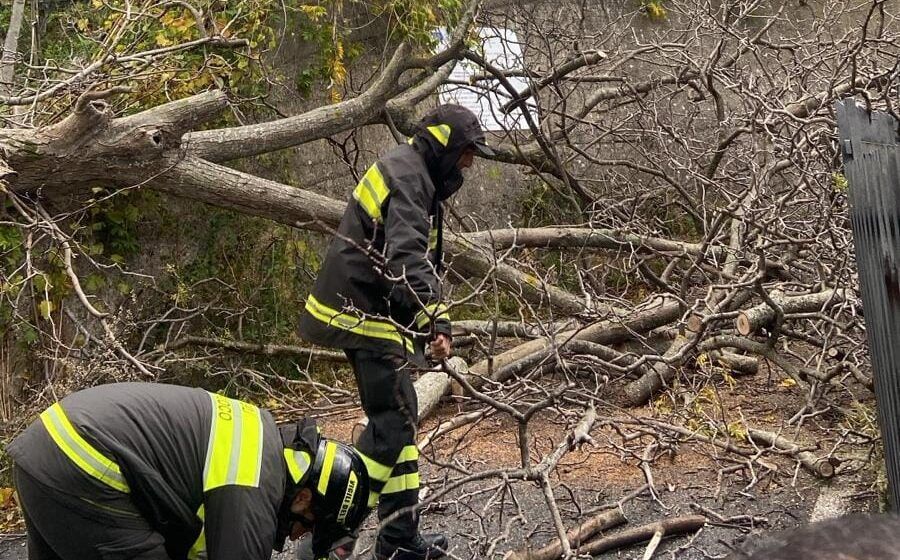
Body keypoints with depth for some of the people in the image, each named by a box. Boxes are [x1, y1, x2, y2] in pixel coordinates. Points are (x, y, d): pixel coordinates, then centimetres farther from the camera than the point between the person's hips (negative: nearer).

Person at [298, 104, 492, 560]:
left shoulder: (415, 174, 19)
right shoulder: (406, 174, -15)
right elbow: (406, 256, -30)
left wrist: (431, 318, 30)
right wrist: (433, 320, -38)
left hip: (372, 313, 11)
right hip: (365, 315, -11)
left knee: (396, 419, 12)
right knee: (393, 421, -10)